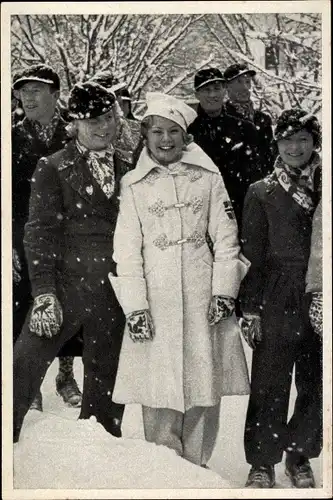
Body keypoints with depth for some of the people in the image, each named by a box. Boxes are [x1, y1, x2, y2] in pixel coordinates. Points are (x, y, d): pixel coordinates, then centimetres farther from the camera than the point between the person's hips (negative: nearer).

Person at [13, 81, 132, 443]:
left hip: (114, 295, 4)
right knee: (25, 366, -12)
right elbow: (40, 233, -4)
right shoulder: (53, 169, 2)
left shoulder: (128, 173, 12)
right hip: (65, 287, -3)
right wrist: (43, 292, -14)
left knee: (106, 381, 11)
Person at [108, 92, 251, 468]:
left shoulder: (208, 177, 5)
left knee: (205, 387, 4)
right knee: (160, 393, -1)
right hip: (156, 299, -1)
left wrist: (224, 292, -2)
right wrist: (135, 307, -5)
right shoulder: (133, 184, 4)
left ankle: (196, 469, 18)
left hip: (203, 296, 1)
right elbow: (127, 250, 1)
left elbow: (226, 238, 5)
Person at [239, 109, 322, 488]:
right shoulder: (261, 193, 2)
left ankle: (299, 457, 28)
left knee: (316, 389, 9)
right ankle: (262, 464, 19)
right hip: (277, 305, -2)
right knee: (269, 389, 3)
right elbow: (251, 255, 1)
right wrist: (251, 308, -3)